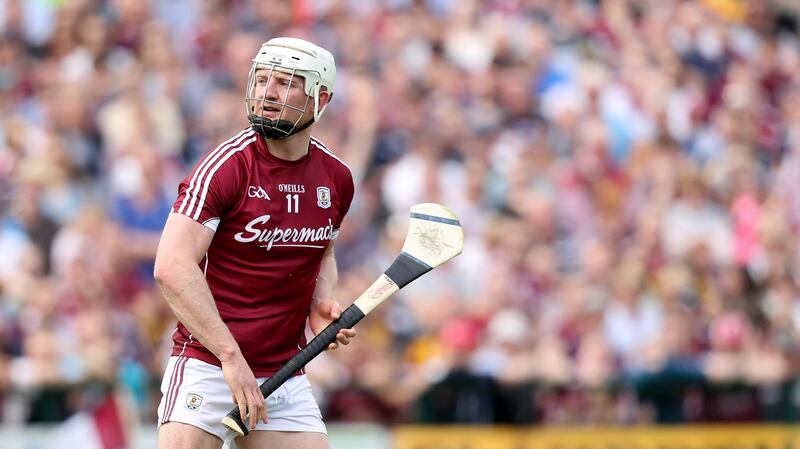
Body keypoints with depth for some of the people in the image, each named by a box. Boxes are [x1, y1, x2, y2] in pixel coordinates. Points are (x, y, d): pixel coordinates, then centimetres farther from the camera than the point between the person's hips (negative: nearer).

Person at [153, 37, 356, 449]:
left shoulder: (336, 178, 7)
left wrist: (321, 303, 4)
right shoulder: (226, 166, -13)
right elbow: (172, 268, -22)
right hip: (206, 365, -5)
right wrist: (230, 356, -26)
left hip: (286, 377, 5)